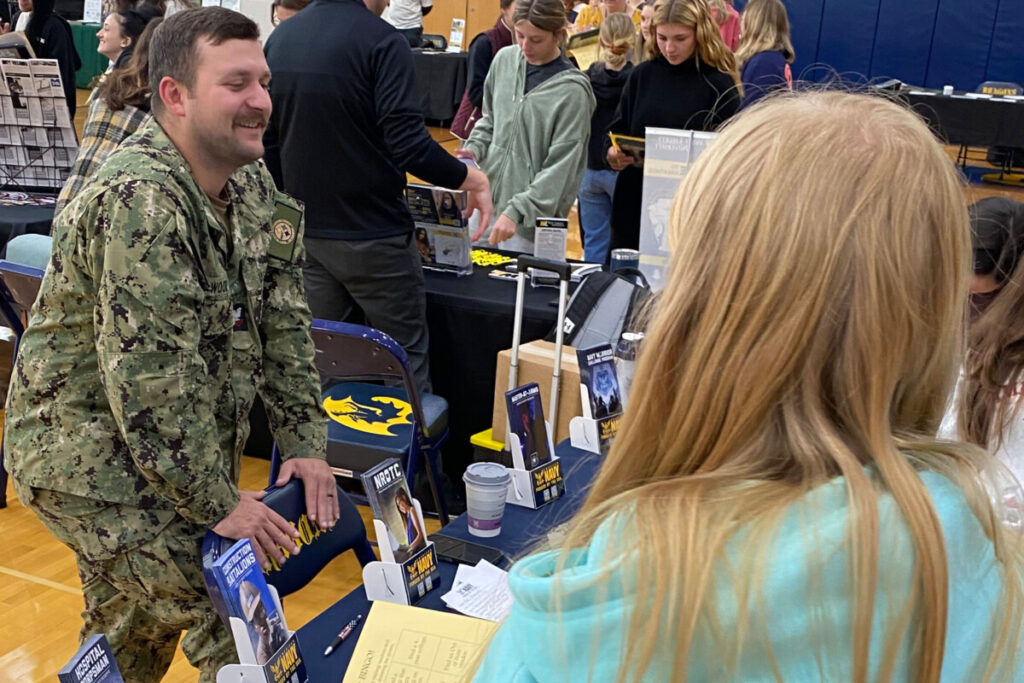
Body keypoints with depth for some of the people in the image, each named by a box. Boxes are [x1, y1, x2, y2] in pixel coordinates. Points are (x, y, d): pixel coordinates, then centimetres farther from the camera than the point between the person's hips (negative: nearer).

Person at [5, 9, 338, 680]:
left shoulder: (252, 185, 0)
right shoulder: (139, 202, -27)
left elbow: (282, 322, 3)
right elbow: (149, 380, -29)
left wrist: (307, 444, -4)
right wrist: (219, 503, -23)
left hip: (182, 444, 9)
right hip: (86, 452, -9)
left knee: (133, 619, 25)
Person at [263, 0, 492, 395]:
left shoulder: (279, 38, 6)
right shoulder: (380, 40, -15)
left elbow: (268, 141, 11)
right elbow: (409, 145, -23)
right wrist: (471, 179, -9)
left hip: (307, 232, 7)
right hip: (371, 236, -6)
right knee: (404, 363, 5)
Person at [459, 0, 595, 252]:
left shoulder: (572, 91, -14)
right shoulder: (505, 59, 2)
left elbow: (560, 167, -16)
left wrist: (516, 211, -23)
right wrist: (476, 148, -2)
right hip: (485, 203, 5)